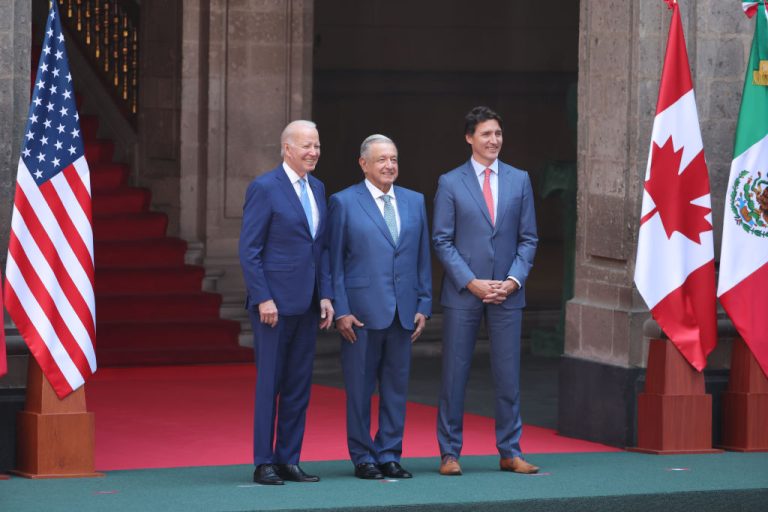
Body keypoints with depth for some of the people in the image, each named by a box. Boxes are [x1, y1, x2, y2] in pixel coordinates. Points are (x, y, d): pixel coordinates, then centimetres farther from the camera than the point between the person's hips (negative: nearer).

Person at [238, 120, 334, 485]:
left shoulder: (317, 189, 13)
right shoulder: (264, 188, -9)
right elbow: (249, 250, -11)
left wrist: (326, 295, 7)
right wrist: (263, 299, -16)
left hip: (307, 304, 7)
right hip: (274, 302, -7)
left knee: (299, 385, 8)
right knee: (269, 383, -2)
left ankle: (288, 461, 14)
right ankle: (263, 464, 3)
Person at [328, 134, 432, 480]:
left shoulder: (414, 202, 12)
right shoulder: (344, 203, -1)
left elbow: (423, 257, 13)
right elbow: (334, 261, -2)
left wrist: (423, 306, 6)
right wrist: (340, 310, -9)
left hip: (403, 313, 4)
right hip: (361, 312, -4)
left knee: (396, 387, 7)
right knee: (360, 389, 1)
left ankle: (389, 455, 14)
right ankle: (363, 458, 9)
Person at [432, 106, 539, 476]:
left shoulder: (519, 180, 9)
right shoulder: (450, 183, 1)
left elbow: (528, 238, 8)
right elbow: (442, 241, -2)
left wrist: (514, 280, -6)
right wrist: (471, 282, -11)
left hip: (506, 293, 2)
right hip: (463, 293, -2)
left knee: (508, 376, 4)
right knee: (454, 375, 0)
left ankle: (510, 453, 11)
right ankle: (450, 453, 6)